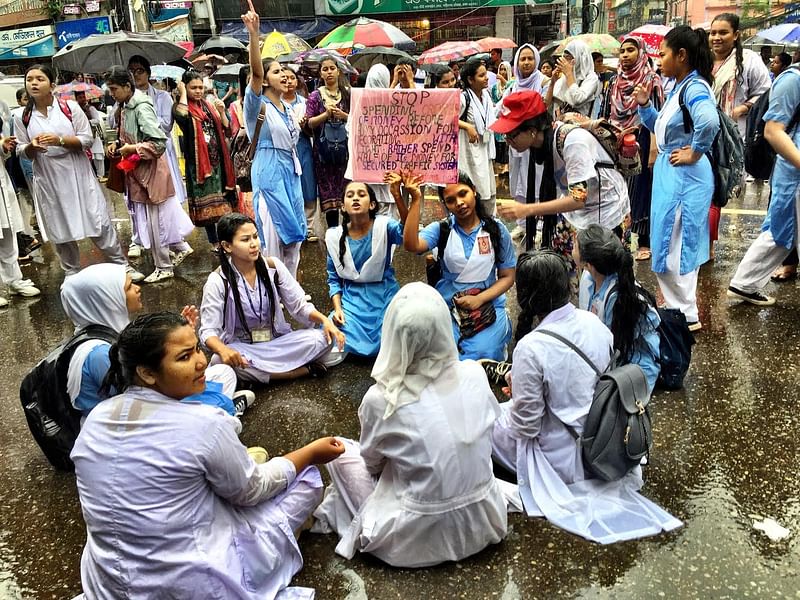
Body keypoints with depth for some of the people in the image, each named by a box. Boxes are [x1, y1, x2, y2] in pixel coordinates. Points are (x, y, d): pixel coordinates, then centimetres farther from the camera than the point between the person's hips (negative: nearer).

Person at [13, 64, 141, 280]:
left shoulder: (70, 107, -5)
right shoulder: (22, 118, 1)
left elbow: (87, 140, -7)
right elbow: (21, 151, 6)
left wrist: (60, 140, -22)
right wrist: (32, 147, -16)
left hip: (78, 176, -2)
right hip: (49, 181, 2)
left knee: (99, 222, 3)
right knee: (60, 230, 10)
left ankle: (121, 265, 15)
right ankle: (72, 274, 25)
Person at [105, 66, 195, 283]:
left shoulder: (141, 107, -19)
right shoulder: (125, 107, 7)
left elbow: (159, 143, -24)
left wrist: (132, 149, -19)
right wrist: (118, 145, 4)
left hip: (150, 169, -8)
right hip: (137, 170, 8)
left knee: (154, 219, 2)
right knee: (154, 217, 15)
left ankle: (164, 268, 14)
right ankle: (180, 247, 31)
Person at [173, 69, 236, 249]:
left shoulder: (208, 106, 11)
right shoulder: (181, 106, -4)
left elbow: (225, 130, 9)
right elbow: (181, 115, -30)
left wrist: (221, 111, -7)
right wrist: (183, 93, -16)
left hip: (216, 159, 5)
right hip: (197, 161, -5)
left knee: (222, 199, 8)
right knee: (206, 202, 1)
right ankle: (215, 241, 8)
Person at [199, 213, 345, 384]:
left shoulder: (273, 266, -5)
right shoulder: (217, 282, -13)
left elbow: (300, 306, -1)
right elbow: (208, 330, -16)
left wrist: (325, 320, -21)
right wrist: (223, 350, -40)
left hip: (278, 340, 1)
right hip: (242, 347, -1)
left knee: (321, 339, -22)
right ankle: (304, 369, -25)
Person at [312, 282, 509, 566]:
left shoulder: (381, 399, -22)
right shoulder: (475, 374, -12)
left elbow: (372, 463, -2)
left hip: (421, 539, -4)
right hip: (483, 524, 4)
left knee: (340, 449, 13)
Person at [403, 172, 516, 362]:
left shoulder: (497, 230, 1)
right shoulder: (441, 229, -2)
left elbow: (507, 277, 5)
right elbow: (411, 245, -22)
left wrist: (479, 299, -11)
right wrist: (415, 200, -26)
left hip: (487, 304, 0)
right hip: (448, 306, 0)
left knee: (479, 355, -23)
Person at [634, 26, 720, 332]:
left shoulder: (695, 88, -19)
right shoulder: (677, 88, 10)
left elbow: (709, 121, -40)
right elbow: (660, 127, 20)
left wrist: (694, 153, -25)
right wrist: (644, 105, 5)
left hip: (683, 175, -10)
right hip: (669, 173, 10)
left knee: (671, 246, -2)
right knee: (672, 244, 18)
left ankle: (687, 316, 12)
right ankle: (679, 306, 33)